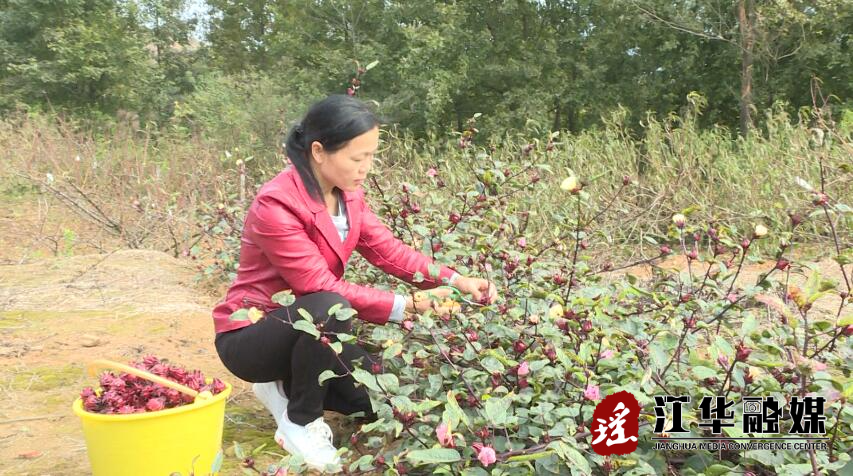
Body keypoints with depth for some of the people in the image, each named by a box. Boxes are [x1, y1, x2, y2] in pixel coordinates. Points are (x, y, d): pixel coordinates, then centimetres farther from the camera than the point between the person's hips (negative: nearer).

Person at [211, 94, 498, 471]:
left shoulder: (348, 195, -2)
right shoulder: (276, 206, -28)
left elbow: (388, 250, -5)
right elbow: (320, 286, -30)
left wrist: (454, 280, -18)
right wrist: (405, 306, -33)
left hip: (304, 328, 8)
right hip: (249, 336, -7)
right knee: (330, 308, -37)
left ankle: (287, 386, 16)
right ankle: (299, 422, -13)